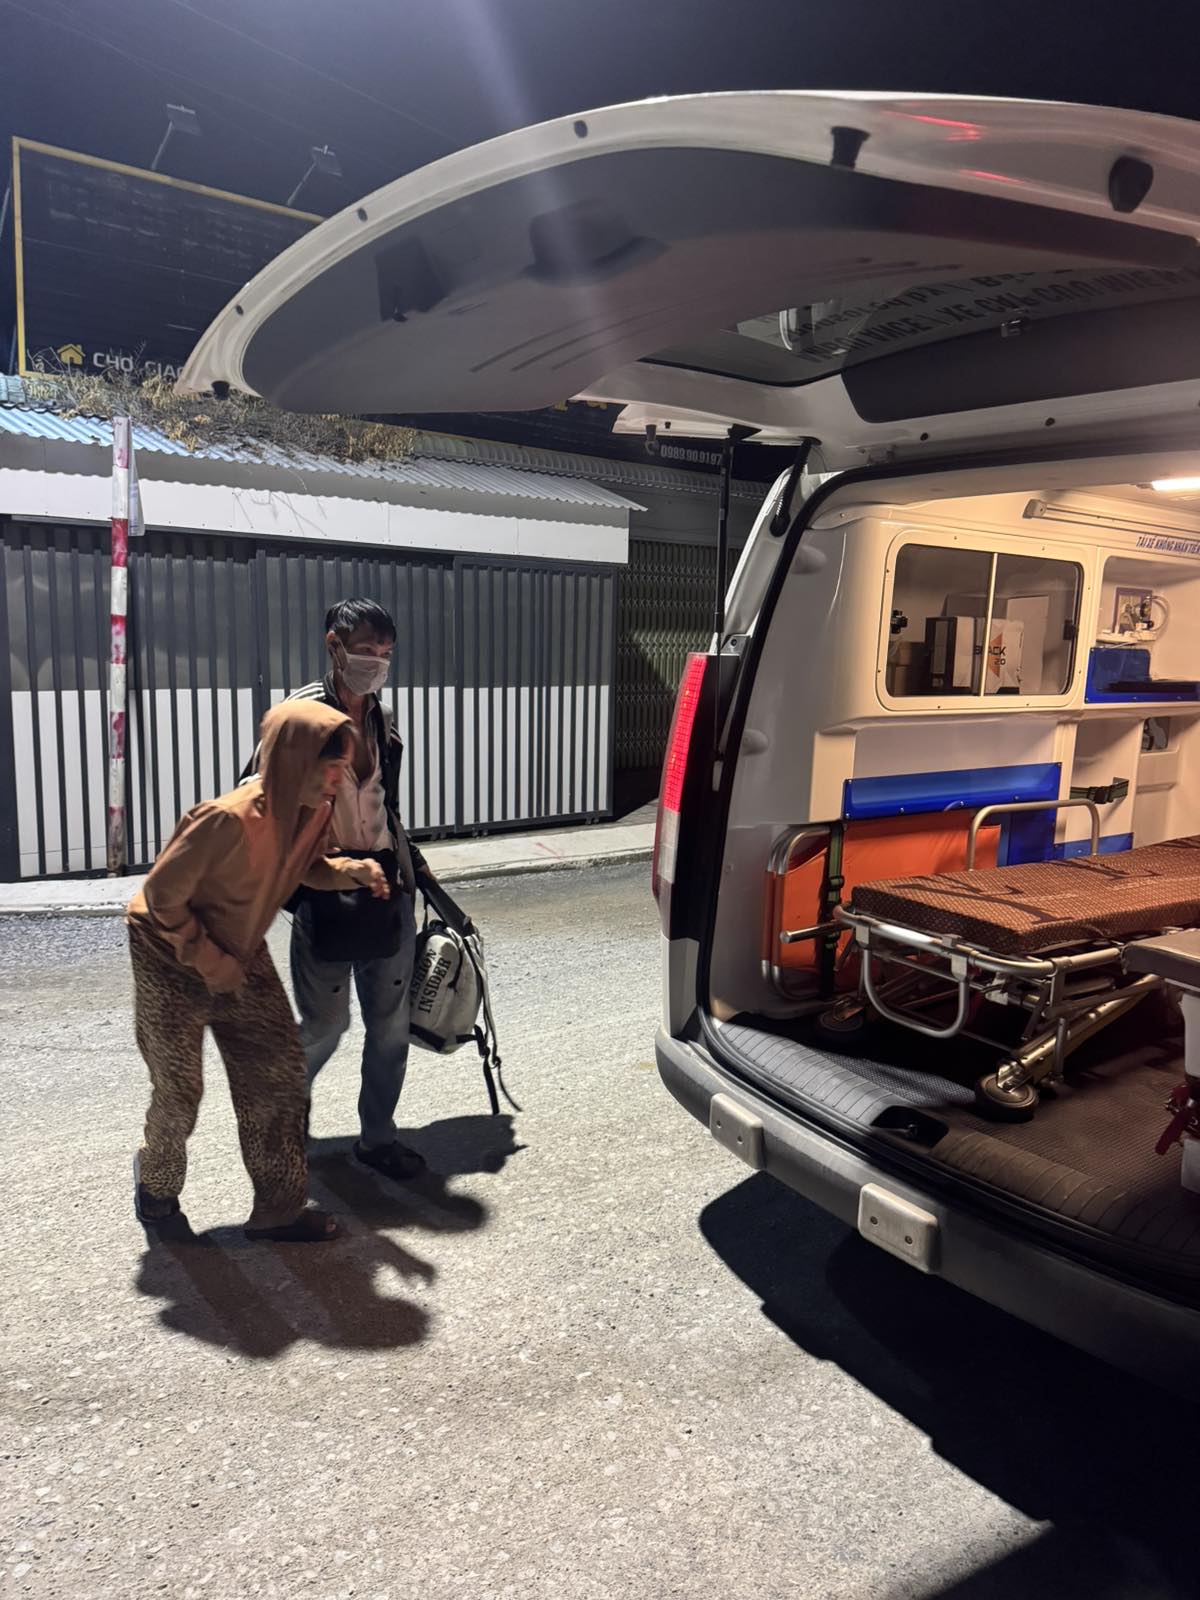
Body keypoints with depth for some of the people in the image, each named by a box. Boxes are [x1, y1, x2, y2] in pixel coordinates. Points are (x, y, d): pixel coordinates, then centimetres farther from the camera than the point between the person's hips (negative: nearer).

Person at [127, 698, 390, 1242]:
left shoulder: (312, 810, -14)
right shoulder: (228, 821, -37)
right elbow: (162, 895, -26)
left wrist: (352, 871, -14)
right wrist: (209, 962, -19)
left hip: (243, 956, 6)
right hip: (172, 963, -6)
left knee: (280, 1078, 3)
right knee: (179, 1093, 8)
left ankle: (278, 1210, 17)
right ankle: (156, 1180, 41)